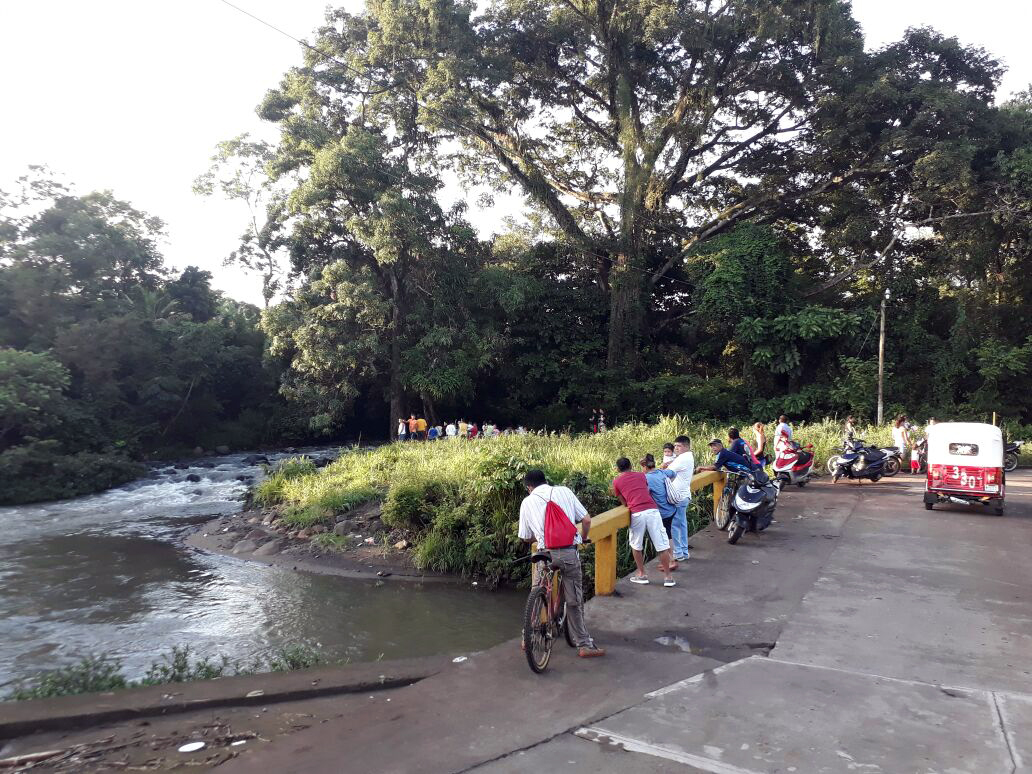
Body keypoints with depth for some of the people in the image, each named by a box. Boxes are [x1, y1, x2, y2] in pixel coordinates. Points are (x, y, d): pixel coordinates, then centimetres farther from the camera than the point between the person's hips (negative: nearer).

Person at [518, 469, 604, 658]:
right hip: (569, 552, 0)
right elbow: (586, 520, 5)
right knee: (574, 602, 11)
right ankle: (584, 645, 15)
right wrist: (583, 538, 24)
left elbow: (526, 538, 12)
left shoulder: (527, 502, 7)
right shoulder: (564, 491, 6)